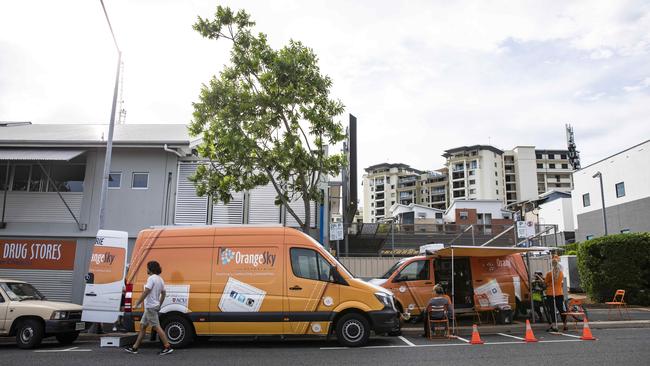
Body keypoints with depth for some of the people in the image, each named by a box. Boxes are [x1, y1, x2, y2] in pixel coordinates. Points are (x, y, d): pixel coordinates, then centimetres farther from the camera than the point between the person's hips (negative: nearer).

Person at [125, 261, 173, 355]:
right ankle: (135, 347, 21)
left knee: (156, 327, -7)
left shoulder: (151, 278, -15)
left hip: (150, 306, -10)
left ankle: (167, 347, -6)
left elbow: (146, 292, -20)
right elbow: (163, 293, 17)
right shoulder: (160, 279, 13)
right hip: (155, 305, 10)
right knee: (142, 326, 15)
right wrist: (159, 305, 23)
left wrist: (137, 303, -14)